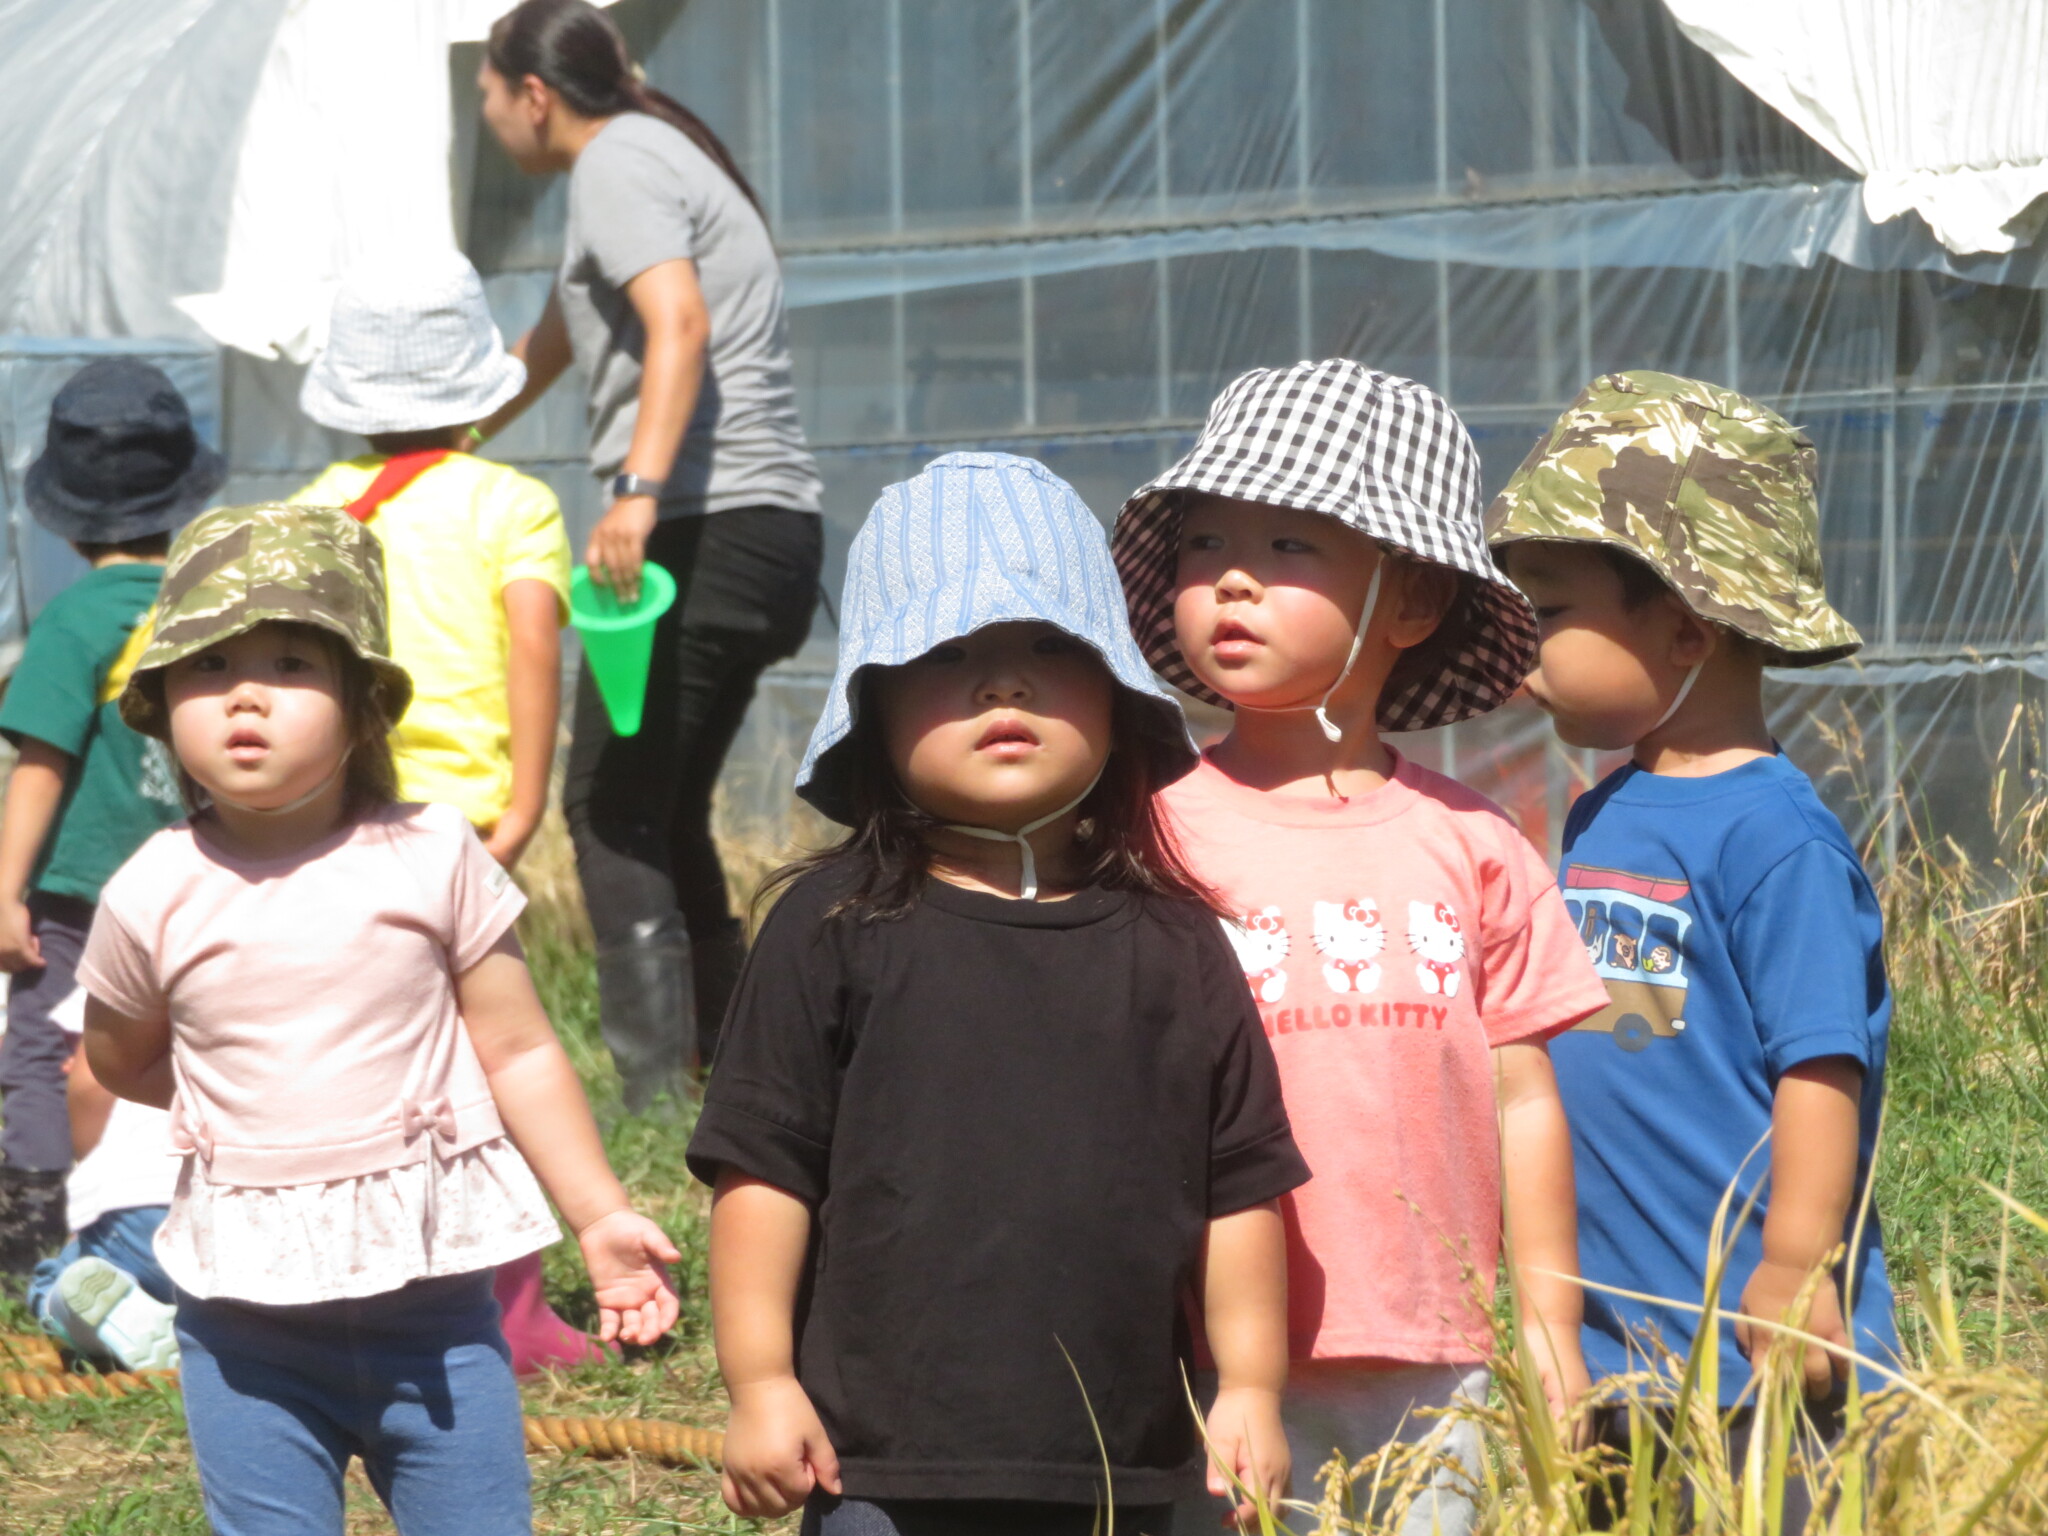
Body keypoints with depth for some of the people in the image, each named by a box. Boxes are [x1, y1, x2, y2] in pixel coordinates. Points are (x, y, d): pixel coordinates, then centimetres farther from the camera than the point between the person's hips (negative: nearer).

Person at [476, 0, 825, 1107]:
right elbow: (550, 346, 41)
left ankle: (656, 1096, -15)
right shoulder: (654, 156, 26)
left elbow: (680, 321, -23)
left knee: (612, 813, -9)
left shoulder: (616, 162, -5)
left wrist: (640, 490, -35)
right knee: (665, 819, 16)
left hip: (701, 524, -10)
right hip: (771, 530, 10)